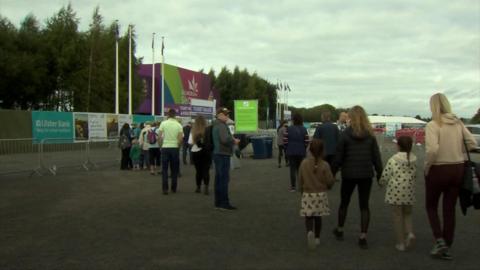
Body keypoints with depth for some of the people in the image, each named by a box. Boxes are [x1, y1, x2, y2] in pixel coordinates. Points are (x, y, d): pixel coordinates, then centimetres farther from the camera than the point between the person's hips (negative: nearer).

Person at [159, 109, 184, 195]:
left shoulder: (163, 123, -3)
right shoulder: (178, 125, -1)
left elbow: (159, 136, -6)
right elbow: (181, 138, -7)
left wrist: (160, 146, 7)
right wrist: (177, 145, 10)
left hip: (165, 147, -1)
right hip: (174, 148, 1)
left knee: (164, 169, 3)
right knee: (174, 170, 11)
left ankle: (165, 189, -3)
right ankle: (174, 188, 15)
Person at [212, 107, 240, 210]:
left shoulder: (216, 125, 19)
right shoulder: (221, 125, -14)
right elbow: (225, 139, -26)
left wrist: (232, 139, 11)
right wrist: (234, 141, -10)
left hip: (218, 154, 11)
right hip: (223, 155, -11)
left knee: (219, 179, 12)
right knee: (224, 179, -8)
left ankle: (218, 202, 17)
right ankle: (224, 203, -7)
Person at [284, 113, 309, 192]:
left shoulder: (289, 129, -6)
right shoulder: (304, 129, -5)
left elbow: (285, 140, -10)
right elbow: (306, 141, -9)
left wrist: (288, 148, 7)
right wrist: (304, 148, 9)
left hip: (291, 151, -1)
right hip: (301, 152, 1)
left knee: (292, 169, 5)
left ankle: (293, 186, 5)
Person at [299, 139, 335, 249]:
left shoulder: (304, 163, -7)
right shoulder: (325, 165, -12)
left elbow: (300, 181, 1)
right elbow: (330, 181, -9)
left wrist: (302, 191, 17)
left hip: (307, 194, 0)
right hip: (321, 195, 0)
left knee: (308, 217, 6)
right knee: (318, 217, 15)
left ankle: (310, 231, -20)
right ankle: (317, 238, 21)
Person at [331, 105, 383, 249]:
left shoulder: (346, 134, -9)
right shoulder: (370, 135, -1)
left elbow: (339, 156, -8)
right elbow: (376, 156, 0)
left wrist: (332, 173, 0)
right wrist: (379, 173, 8)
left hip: (349, 174, -2)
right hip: (366, 174, 2)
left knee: (344, 202, 17)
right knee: (364, 205, 7)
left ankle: (340, 230, 31)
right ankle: (363, 237, 3)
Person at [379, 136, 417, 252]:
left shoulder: (393, 160, -10)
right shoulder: (413, 160, 2)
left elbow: (385, 176, -8)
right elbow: (414, 176, 10)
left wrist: (381, 182, 13)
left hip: (395, 192, -3)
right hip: (409, 192, 3)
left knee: (398, 216, 6)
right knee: (407, 214, 20)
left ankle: (401, 243, 10)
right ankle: (410, 233, -5)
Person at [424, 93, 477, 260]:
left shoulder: (433, 125, -15)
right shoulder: (458, 123, 3)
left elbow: (432, 149, -25)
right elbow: (472, 143, 2)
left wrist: (426, 167, -12)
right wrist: (457, 153, 8)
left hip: (438, 170, -5)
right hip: (458, 169, 5)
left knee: (431, 206, 16)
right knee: (450, 210, 14)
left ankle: (440, 242, 3)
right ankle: (447, 248, 20)